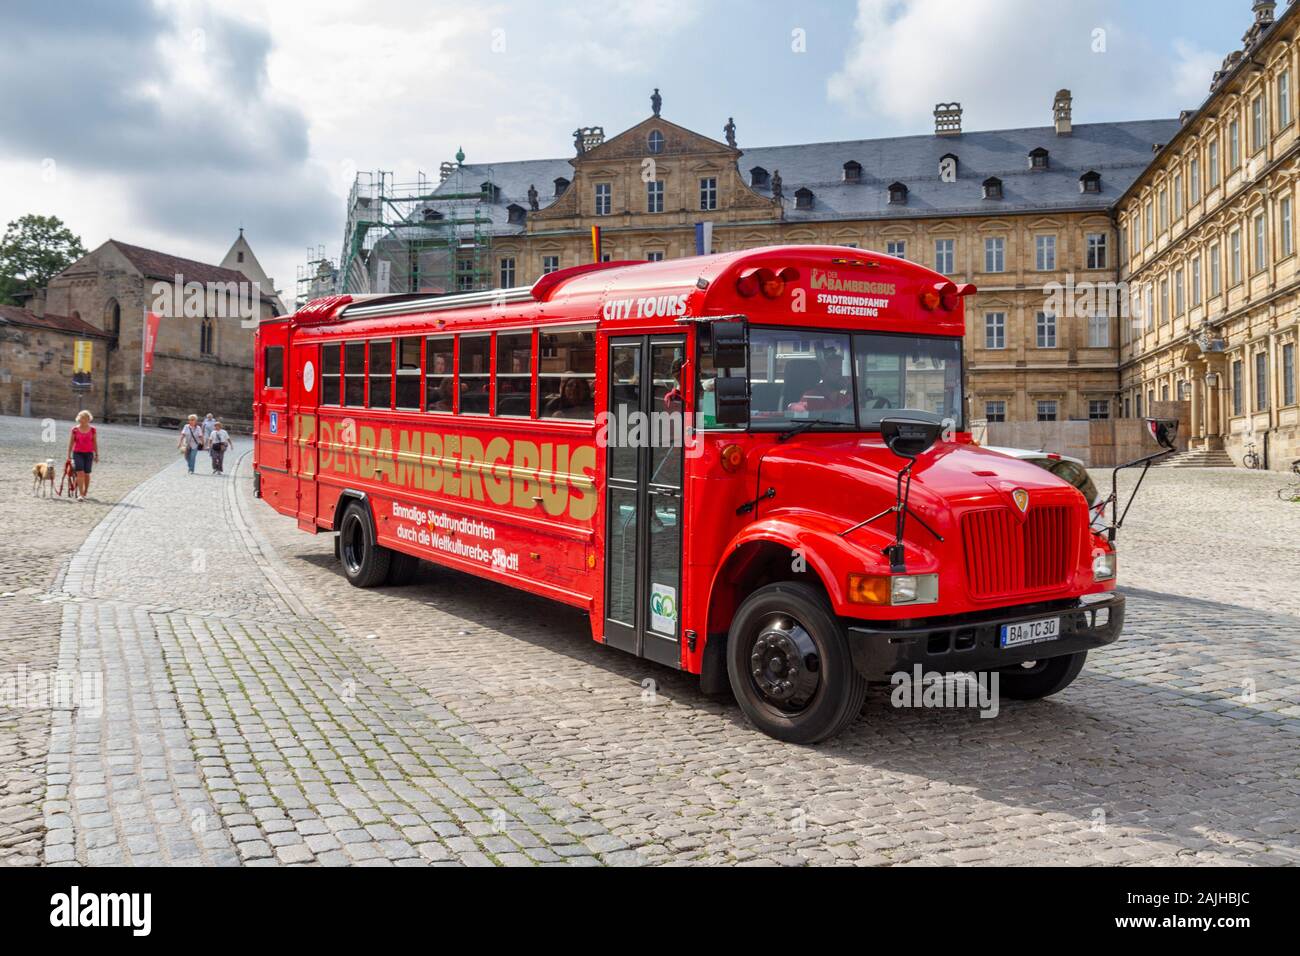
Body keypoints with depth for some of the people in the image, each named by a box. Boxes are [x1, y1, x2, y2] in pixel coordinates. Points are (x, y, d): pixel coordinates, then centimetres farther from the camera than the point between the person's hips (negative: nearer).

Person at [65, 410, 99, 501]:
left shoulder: (92, 429, 3)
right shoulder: (75, 429, 1)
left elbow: (95, 443, 7)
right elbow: (71, 443, 5)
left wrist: (96, 455, 4)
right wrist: (69, 455, 4)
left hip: (88, 454, 1)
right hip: (77, 453, -1)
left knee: (86, 474, 5)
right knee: (80, 473, -13)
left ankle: (85, 493, 20)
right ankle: (80, 494, -13)